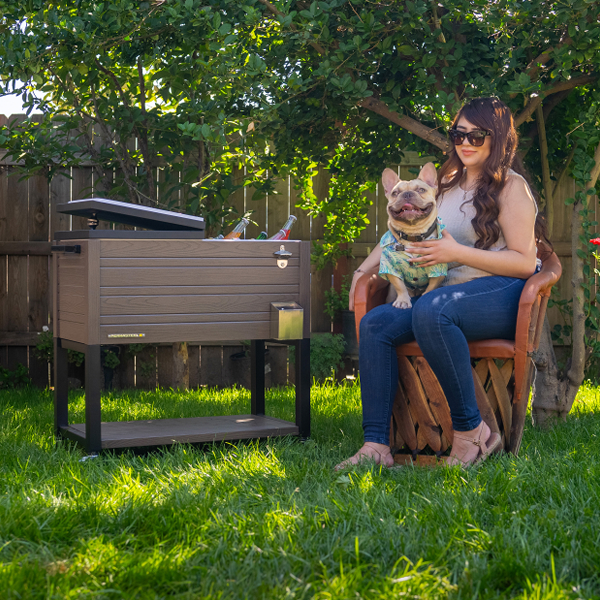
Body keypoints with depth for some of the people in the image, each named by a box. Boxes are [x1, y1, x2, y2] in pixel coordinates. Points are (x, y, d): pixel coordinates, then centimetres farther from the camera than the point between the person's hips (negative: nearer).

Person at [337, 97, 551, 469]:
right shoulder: (448, 184, 22)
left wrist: (457, 253, -16)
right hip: (453, 295, 7)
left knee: (430, 310, -37)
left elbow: (525, 263, -8)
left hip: (504, 295, -7)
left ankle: (472, 430, -26)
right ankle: (376, 446, -22)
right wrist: (365, 269, 18)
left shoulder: (510, 186, 0)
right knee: (375, 323, -17)